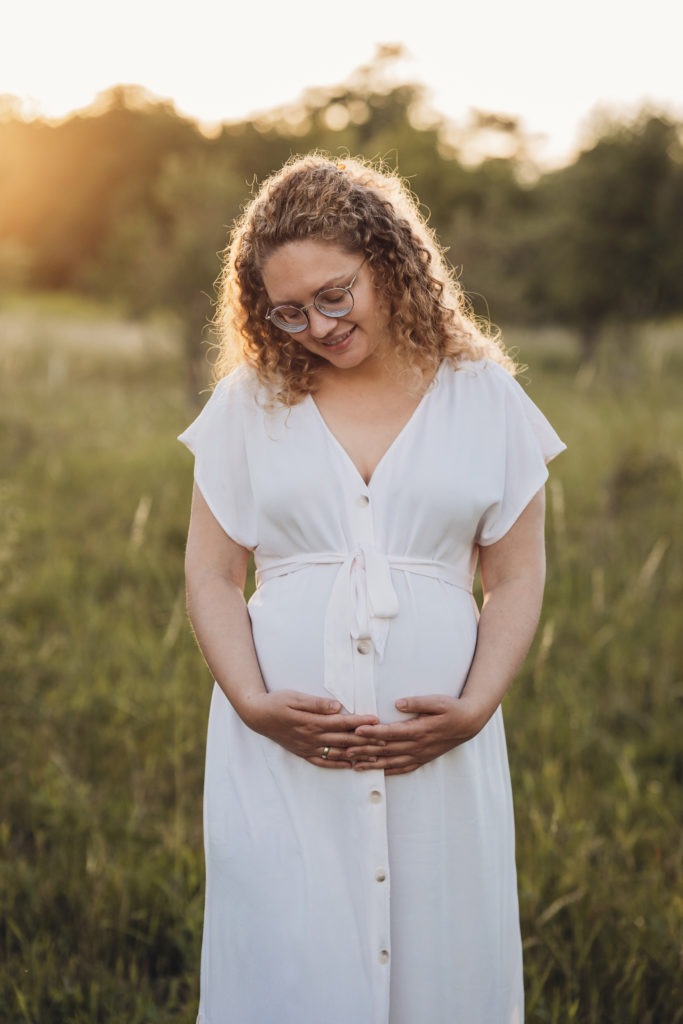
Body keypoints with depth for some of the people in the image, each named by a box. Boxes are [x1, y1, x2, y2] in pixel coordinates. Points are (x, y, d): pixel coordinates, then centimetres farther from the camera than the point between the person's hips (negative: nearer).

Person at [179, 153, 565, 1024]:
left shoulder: (484, 397, 5)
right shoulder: (250, 401, 5)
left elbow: (517, 577, 5)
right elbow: (211, 575, 4)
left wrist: (475, 708, -9)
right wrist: (253, 703, -11)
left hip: (438, 747, 1)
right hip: (281, 754, 0)